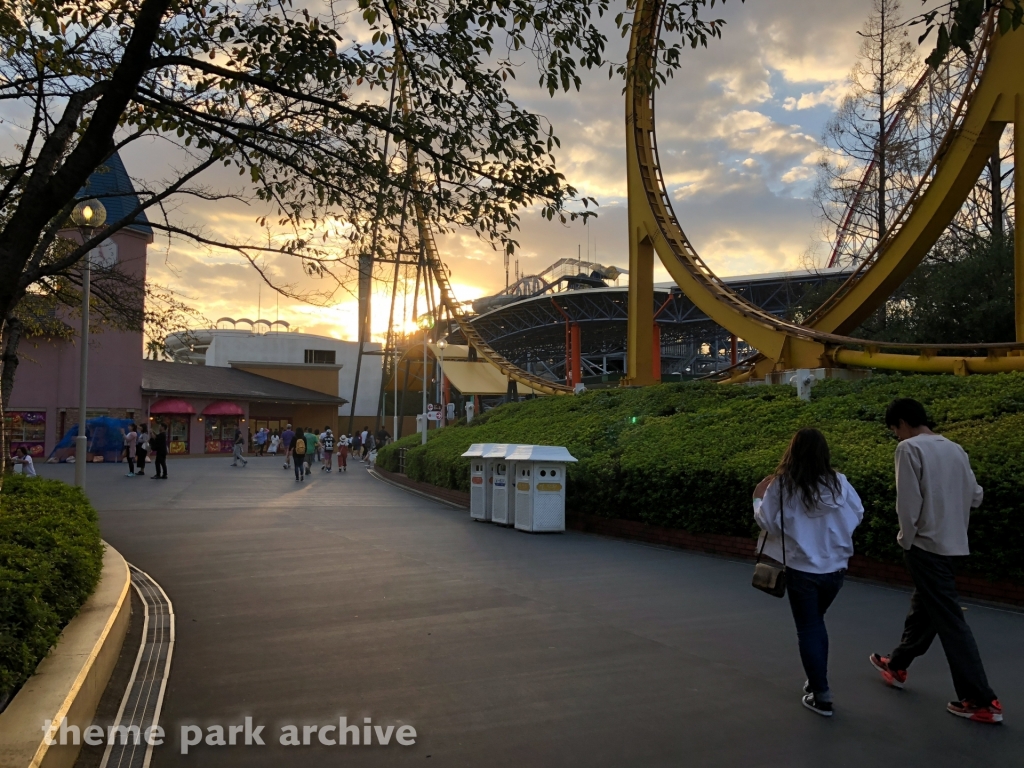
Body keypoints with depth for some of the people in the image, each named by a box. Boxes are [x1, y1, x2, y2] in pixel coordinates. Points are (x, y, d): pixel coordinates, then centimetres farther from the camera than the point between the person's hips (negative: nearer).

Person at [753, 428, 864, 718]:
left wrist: (758, 499, 8)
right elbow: (858, 515, 6)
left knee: (808, 628, 9)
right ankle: (817, 681, 33)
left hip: (801, 569, -3)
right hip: (835, 567, 4)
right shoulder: (839, 483, -6)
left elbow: (767, 523, -8)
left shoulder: (781, 485, -14)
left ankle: (821, 696, 11)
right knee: (816, 622, 24)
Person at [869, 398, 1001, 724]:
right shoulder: (955, 449, 8)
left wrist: (906, 539, -3)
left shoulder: (910, 448, -13)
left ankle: (982, 701, 3)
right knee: (923, 608, 20)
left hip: (927, 544, -8)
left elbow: (908, 502, -17)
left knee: (949, 619, -2)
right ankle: (896, 665, 37)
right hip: (953, 543, 8)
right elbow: (976, 496, 11)